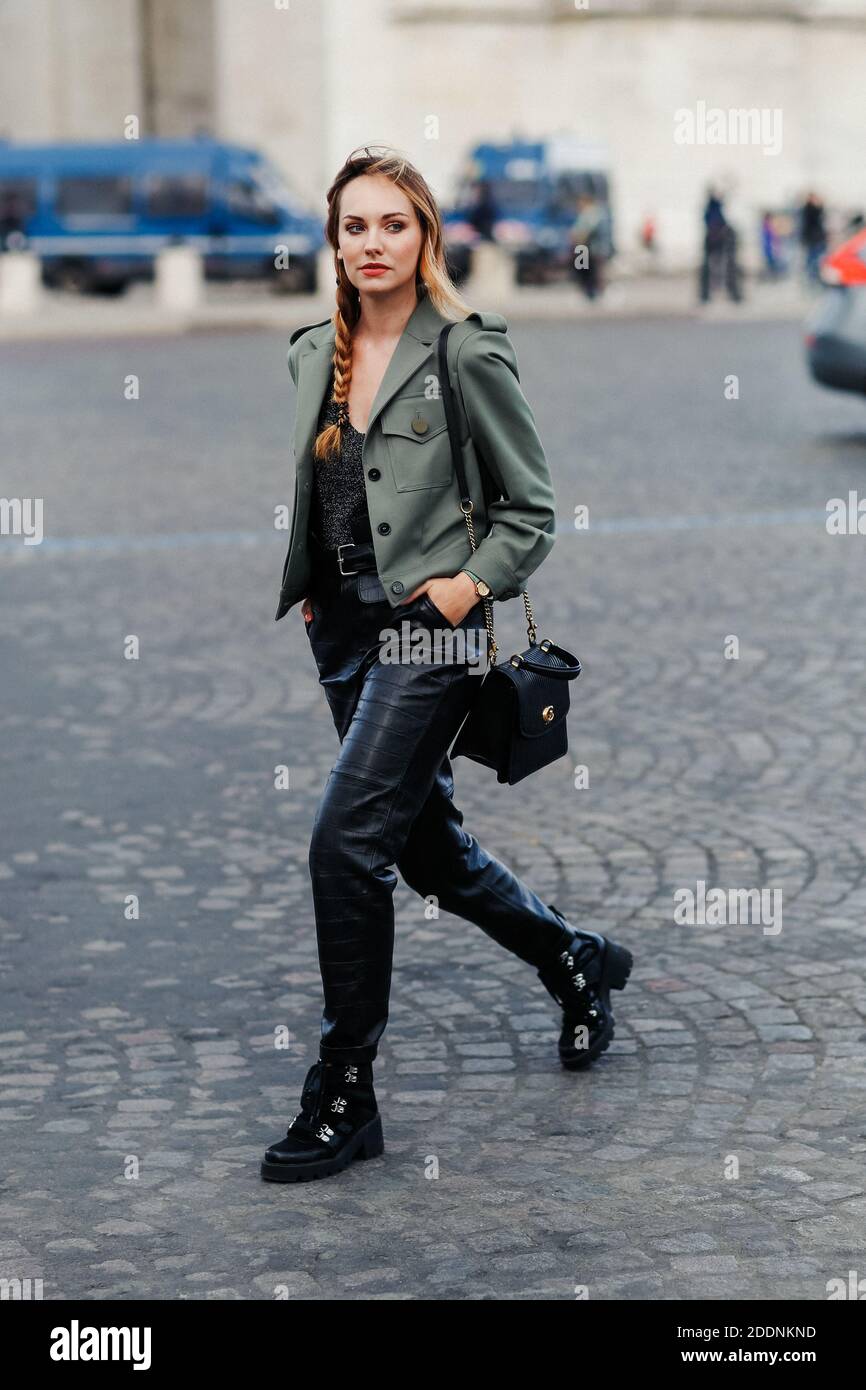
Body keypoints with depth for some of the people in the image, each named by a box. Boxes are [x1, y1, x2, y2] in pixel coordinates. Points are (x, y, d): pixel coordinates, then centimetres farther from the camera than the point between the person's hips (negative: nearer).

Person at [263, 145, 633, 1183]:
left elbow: (532, 508, -4)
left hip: (427, 627, -7)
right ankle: (577, 963, 41)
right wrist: (308, 588, 12)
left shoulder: (468, 352, -8)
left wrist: (468, 586, -14)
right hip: (343, 628, 7)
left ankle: (344, 1094, -4)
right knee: (427, 846, 15)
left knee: (345, 841, -15)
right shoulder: (315, 355, 10)